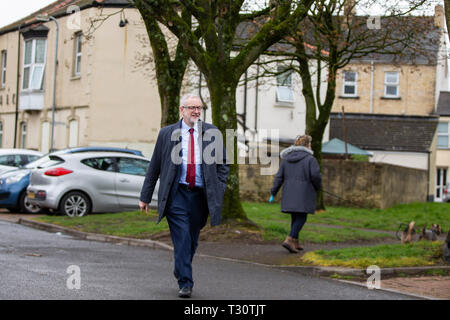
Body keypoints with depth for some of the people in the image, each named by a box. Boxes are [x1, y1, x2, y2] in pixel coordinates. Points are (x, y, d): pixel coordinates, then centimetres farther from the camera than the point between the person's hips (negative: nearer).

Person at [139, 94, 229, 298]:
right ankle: (185, 283, -6)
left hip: (201, 195, 2)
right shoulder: (167, 134, 4)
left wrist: (219, 192, 0)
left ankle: (180, 271, 35)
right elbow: (154, 167, 9)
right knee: (182, 239, -10)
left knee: (192, 240, 11)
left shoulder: (212, 133, 7)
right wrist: (145, 197, 8)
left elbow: (223, 166, 12)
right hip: (177, 194, -2)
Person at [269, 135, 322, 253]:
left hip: (289, 193, 6)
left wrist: (273, 193, 7)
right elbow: (315, 176, -15)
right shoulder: (310, 159, -7)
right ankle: (289, 240, -17)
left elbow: (279, 177, 5)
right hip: (304, 194, -6)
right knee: (301, 218, -2)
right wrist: (318, 187, 4)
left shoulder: (286, 159, 8)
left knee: (295, 217, 17)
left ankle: (295, 243, 20)